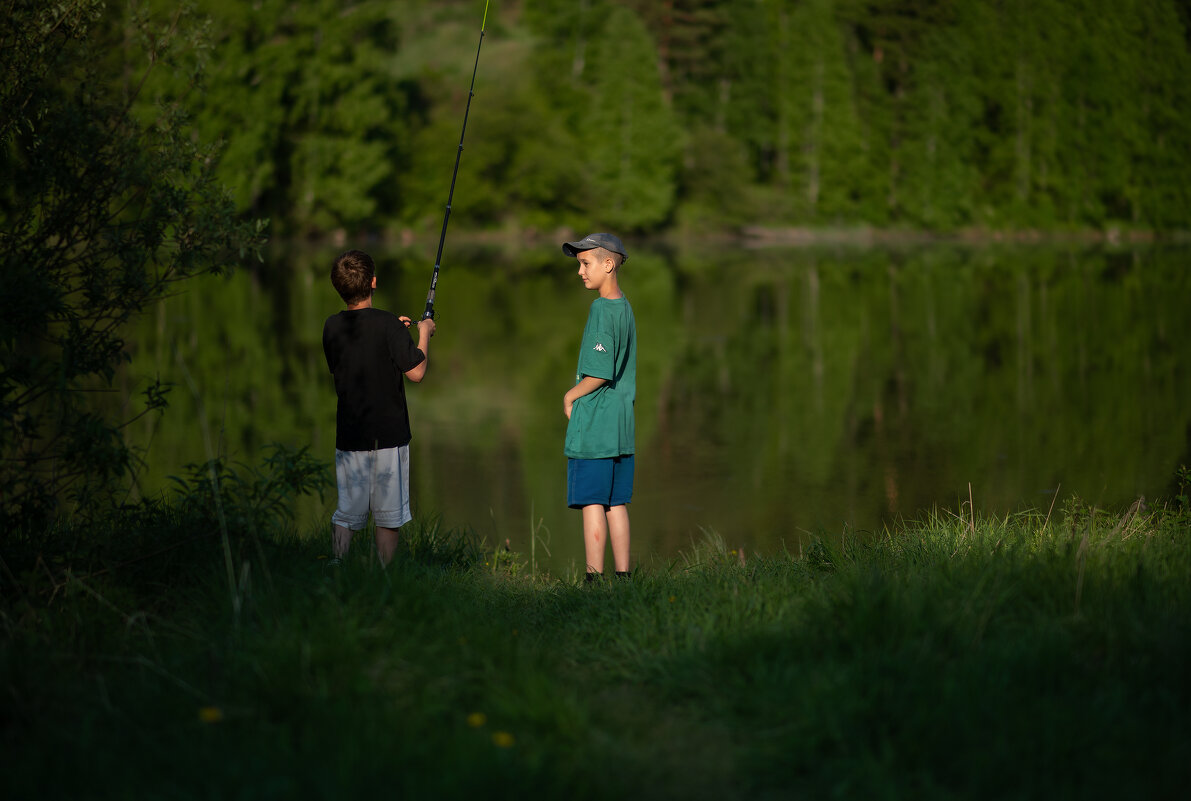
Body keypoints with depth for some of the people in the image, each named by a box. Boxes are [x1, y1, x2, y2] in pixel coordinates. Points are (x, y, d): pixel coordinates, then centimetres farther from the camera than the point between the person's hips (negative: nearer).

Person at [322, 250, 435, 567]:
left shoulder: (332, 327, 2)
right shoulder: (387, 324, -13)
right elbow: (416, 372, -12)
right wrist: (424, 334, 4)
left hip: (349, 436, 4)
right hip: (389, 435, -4)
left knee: (345, 516, 9)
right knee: (388, 517, 4)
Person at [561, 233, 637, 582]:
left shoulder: (601, 309, -13)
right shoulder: (626, 309, 13)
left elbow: (600, 372, -19)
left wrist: (570, 396, -4)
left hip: (593, 423, -8)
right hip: (621, 424, 8)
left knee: (591, 503, -5)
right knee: (616, 504, 11)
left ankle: (595, 575, -6)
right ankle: (623, 574, 13)